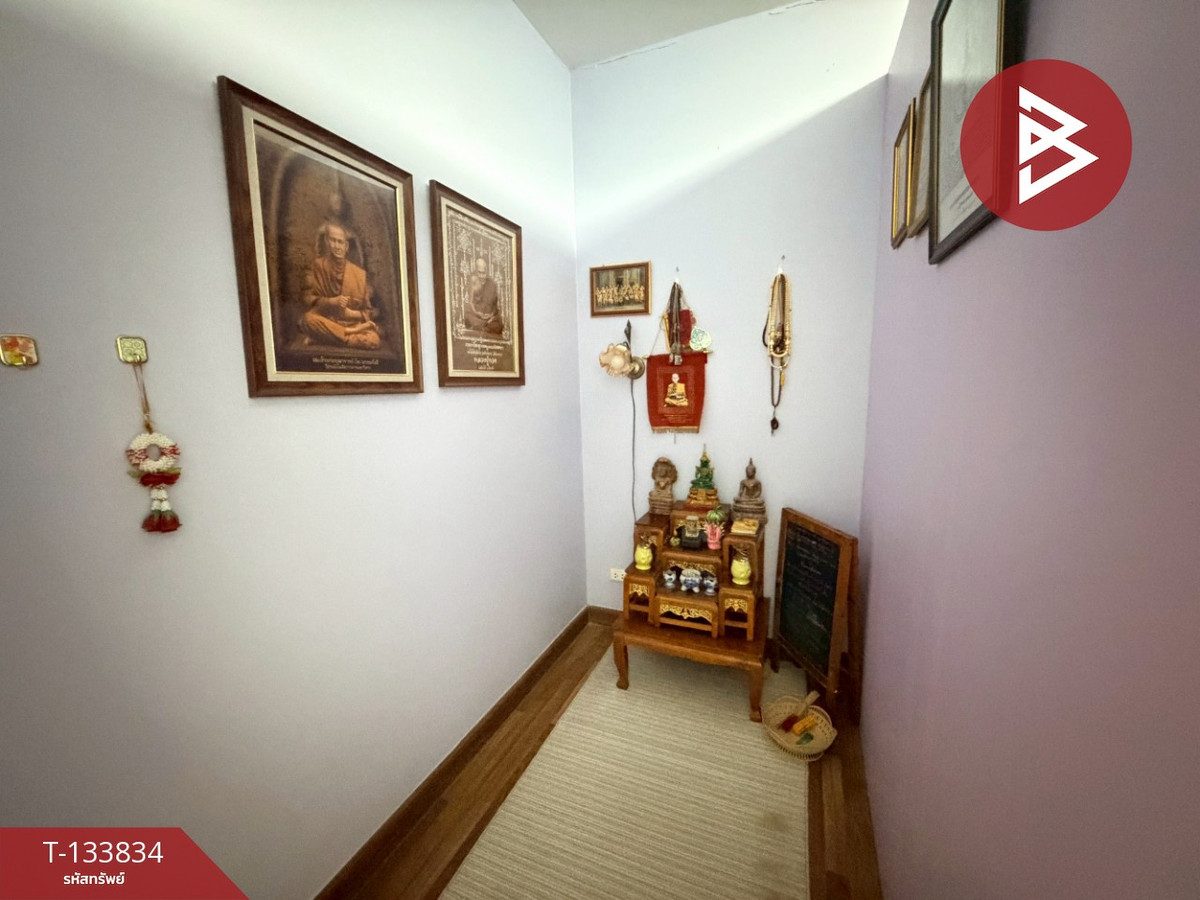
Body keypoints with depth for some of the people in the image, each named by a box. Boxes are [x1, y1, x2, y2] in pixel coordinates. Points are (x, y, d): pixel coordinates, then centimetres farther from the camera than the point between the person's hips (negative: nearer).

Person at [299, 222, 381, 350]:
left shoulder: (359, 273, 5)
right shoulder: (318, 265, 4)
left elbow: (368, 312, 6)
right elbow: (308, 299, -1)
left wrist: (351, 313, -14)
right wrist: (331, 302, -18)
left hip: (353, 323, 0)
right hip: (327, 321, 0)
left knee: (373, 340, -33)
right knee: (308, 319, -35)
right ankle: (351, 333, -22)